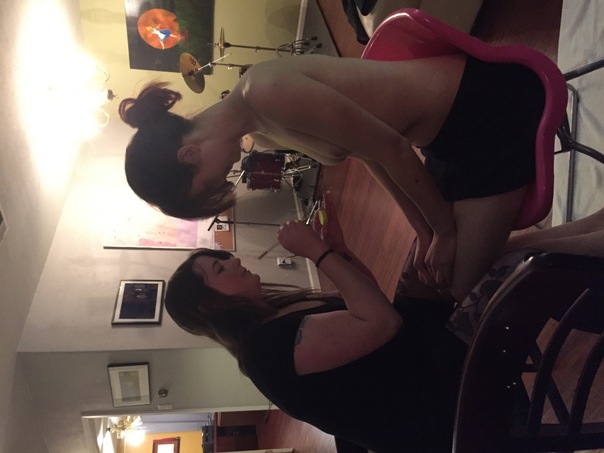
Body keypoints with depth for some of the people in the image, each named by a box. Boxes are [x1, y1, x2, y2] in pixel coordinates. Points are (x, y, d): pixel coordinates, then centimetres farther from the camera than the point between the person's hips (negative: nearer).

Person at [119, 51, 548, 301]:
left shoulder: (267, 94, -26)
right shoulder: (262, 130, 3)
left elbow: (391, 149, -22)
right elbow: (374, 156, 8)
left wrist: (443, 231, -9)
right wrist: (428, 233, 5)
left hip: (493, 105, -8)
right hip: (454, 131, 8)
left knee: (464, 285, -2)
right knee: (426, 281, 15)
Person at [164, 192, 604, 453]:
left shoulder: (281, 313, 12)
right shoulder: (268, 343, -20)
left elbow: (377, 302, 13)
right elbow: (379, 323, -28)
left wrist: (338, 246, 1)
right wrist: (319, 253, -19)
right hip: (443, 411, -9)